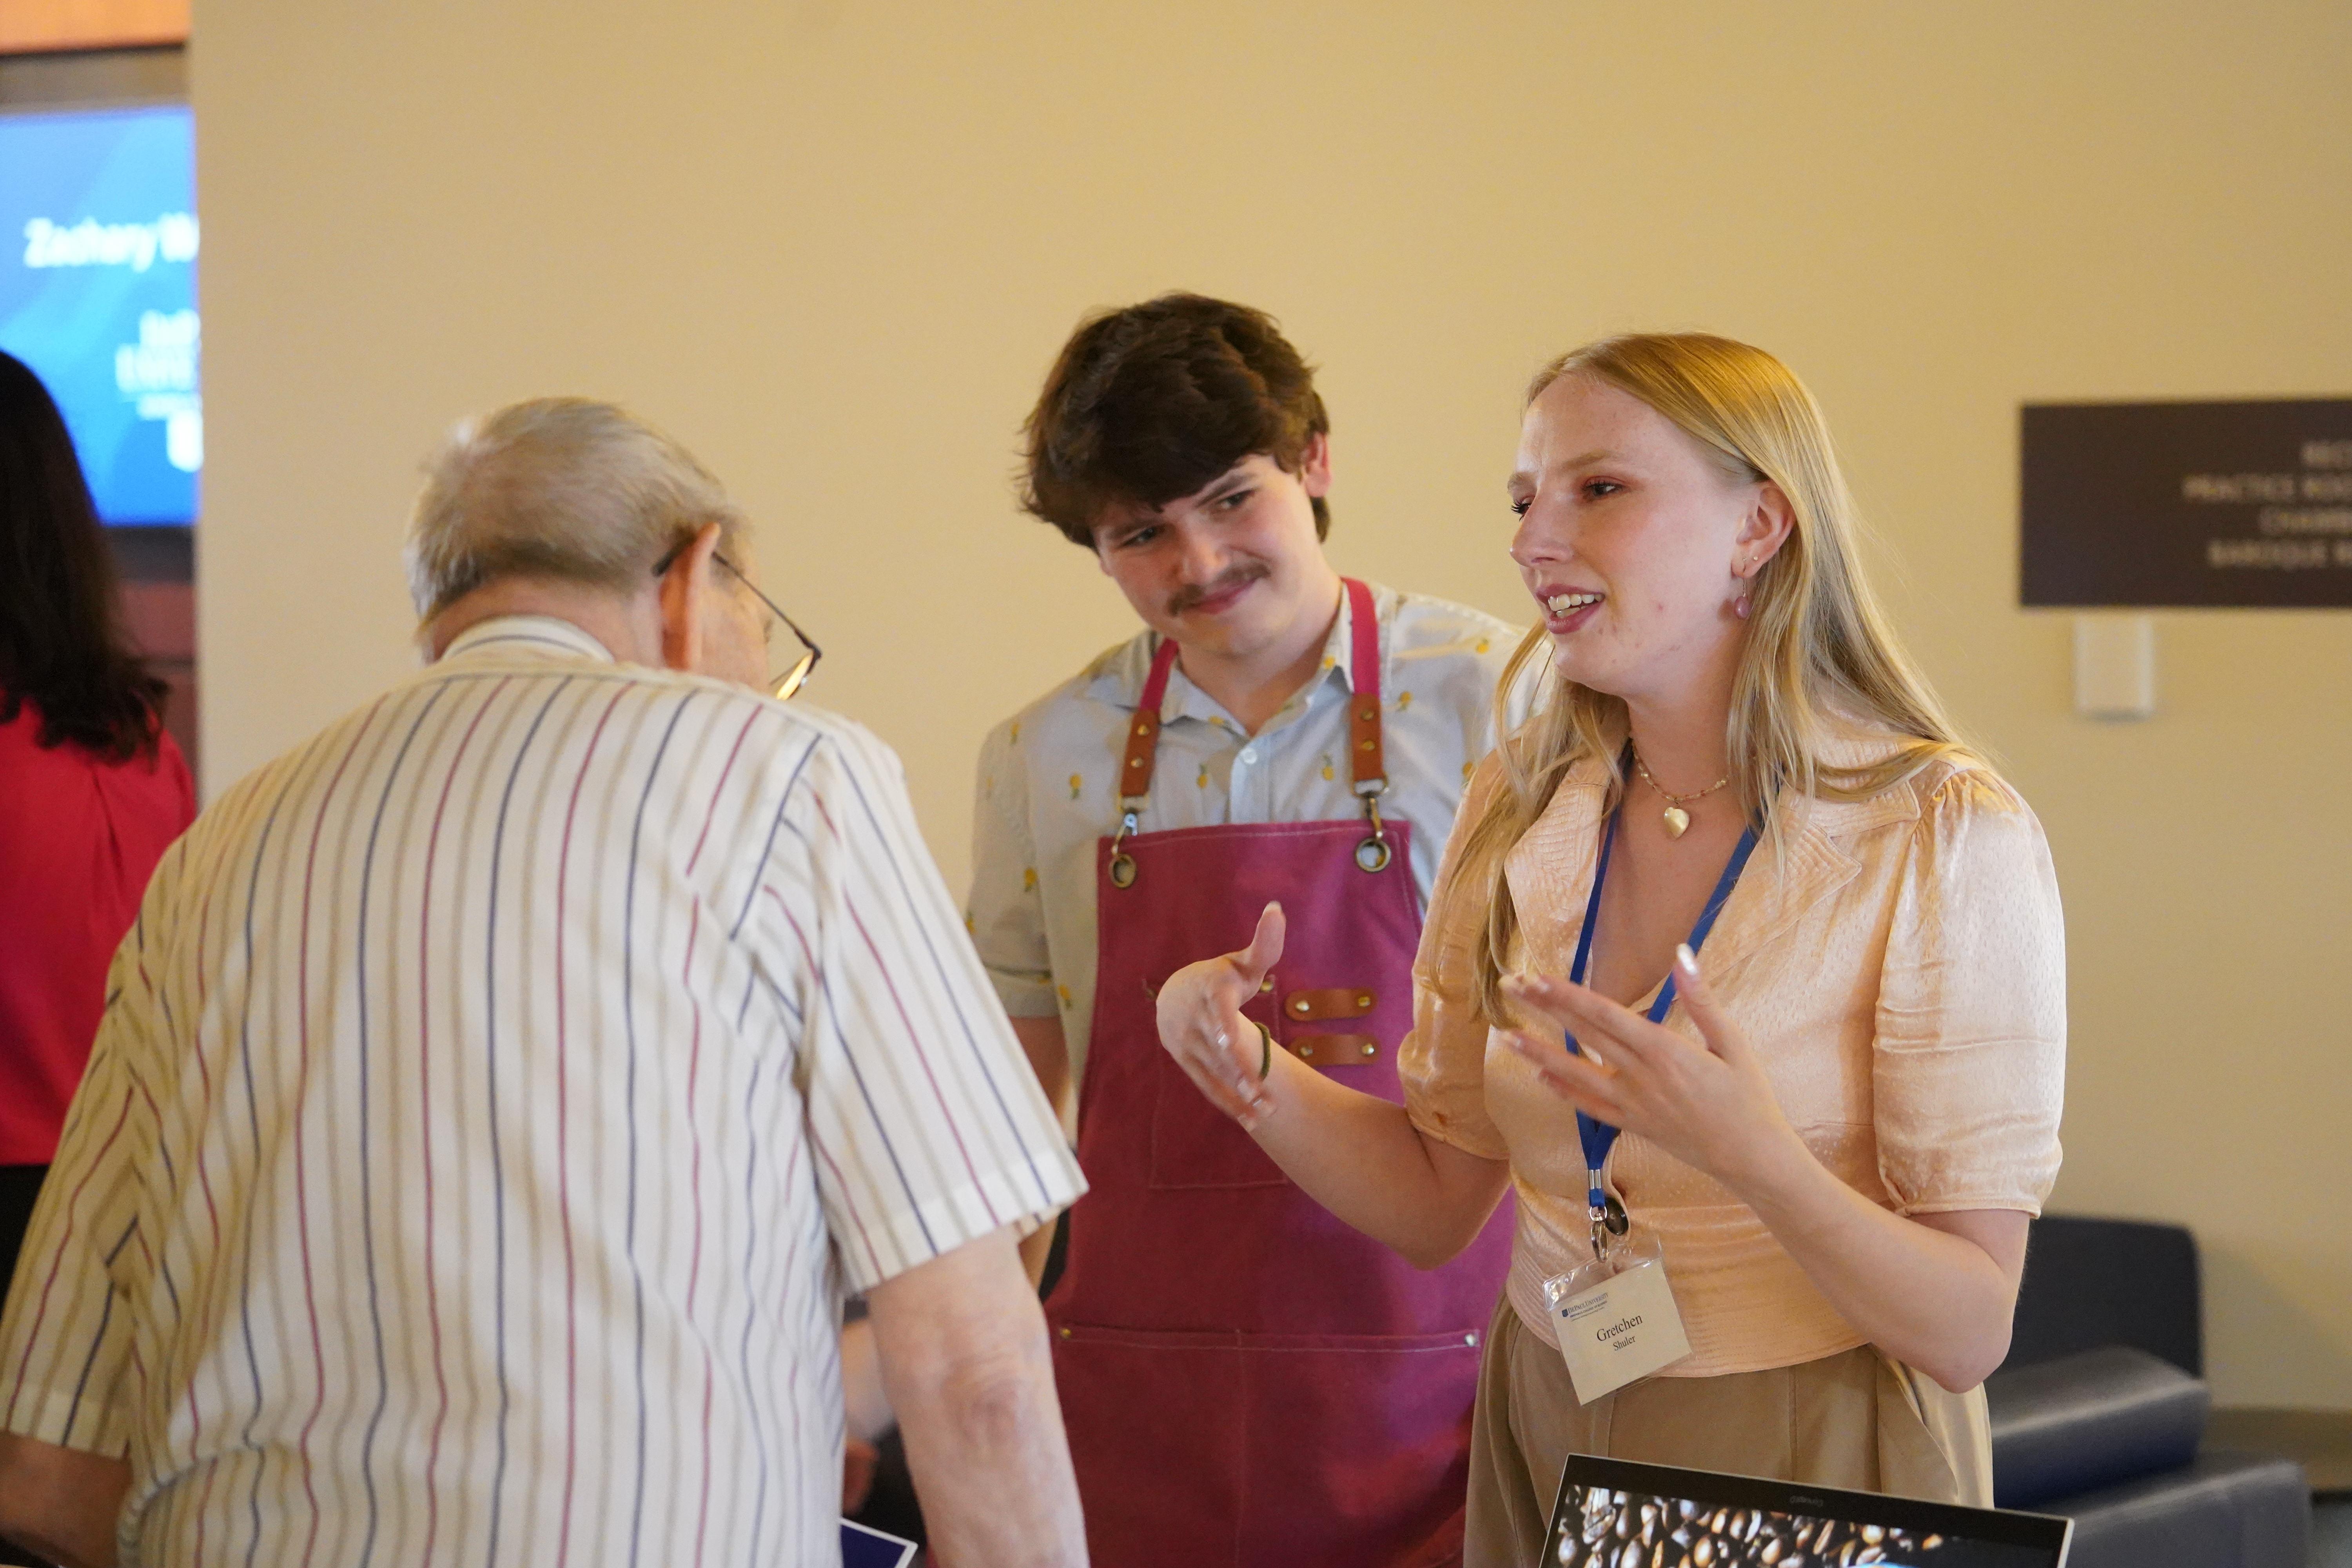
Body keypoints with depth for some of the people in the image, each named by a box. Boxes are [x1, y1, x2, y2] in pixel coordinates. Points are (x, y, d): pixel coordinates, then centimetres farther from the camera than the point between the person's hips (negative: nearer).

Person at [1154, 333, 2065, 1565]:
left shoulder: (1943, 840, -16)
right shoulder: (1518, 812, 0)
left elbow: (1968, 1335, -18)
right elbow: (1434, 1200, 7)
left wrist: (1746, 1152, -33)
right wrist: (1245, 1070, -10)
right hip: (1544, 1449, 5)